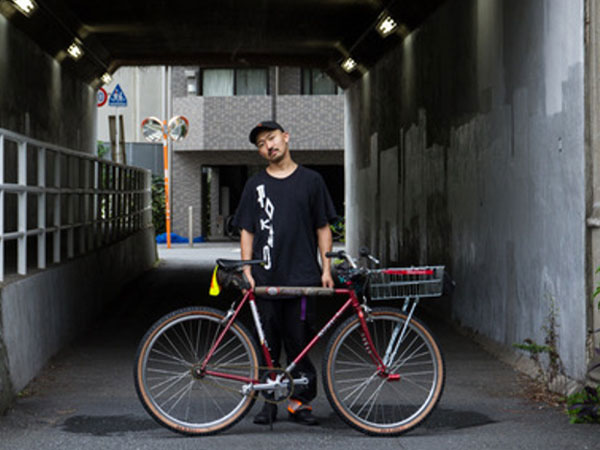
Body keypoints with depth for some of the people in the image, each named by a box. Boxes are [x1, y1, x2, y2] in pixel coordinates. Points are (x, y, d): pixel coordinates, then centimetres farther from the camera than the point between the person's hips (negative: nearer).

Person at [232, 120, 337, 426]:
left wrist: (326, 268, 0)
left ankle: (300, 401, 6)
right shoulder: (255, 185, 11)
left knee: (299, 341, -2)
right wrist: (246, 270, 0)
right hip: (266, 278, 2)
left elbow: (323, 228, 8)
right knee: (268, 342, 3)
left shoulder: (311, 181, 7)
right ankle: (268, 401, 11)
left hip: (302, 276, -1)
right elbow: (246, 231, 10)